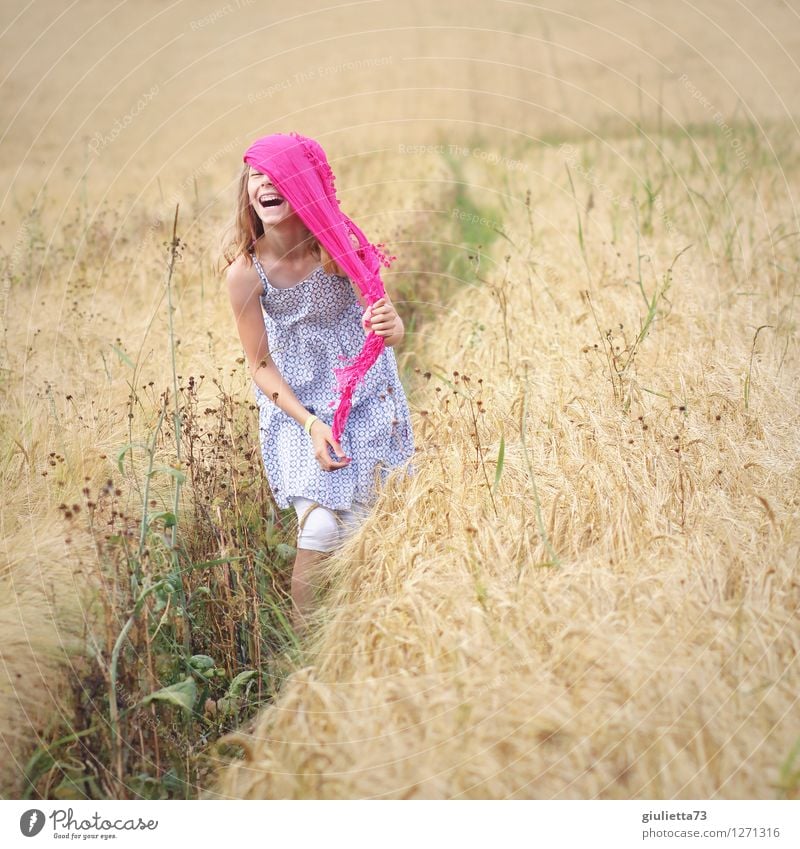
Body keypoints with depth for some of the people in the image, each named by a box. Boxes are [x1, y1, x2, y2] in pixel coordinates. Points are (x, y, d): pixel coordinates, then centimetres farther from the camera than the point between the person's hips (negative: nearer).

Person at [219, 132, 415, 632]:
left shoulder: (341, 245, -19)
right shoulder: (246, 270, -19)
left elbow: (391, 331, -12)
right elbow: (261, 365, -9)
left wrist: (390, 325, -37)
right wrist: (310, 424, -18)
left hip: (367, 400, 1)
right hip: (297, 408, -1)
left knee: (359, 529, 2)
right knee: (320, 528, -13)